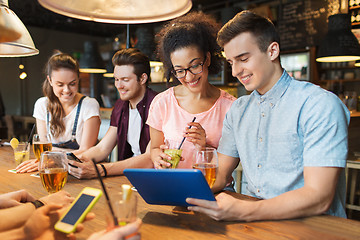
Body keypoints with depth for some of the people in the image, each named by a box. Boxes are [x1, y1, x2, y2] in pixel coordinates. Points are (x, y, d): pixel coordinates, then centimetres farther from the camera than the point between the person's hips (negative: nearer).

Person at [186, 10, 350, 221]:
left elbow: (318, 198, -20)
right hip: (255, 221, 5)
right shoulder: (238, 109, 9)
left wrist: (242, 211, -30)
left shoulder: (320, 105, -12)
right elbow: (221, 174, 8)